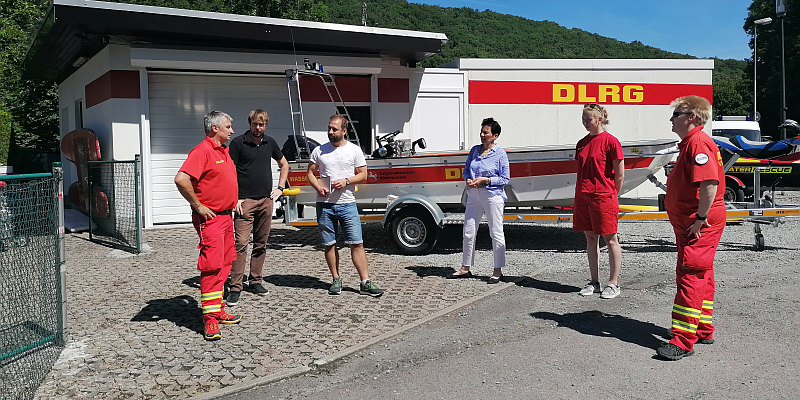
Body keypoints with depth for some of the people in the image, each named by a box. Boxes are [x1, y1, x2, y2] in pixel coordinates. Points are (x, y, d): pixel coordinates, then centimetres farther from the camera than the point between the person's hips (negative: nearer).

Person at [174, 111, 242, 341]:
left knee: (224, 264, 14)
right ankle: (210, 321, -8)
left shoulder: (224, 151, 16)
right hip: (209, 218, -10)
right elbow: (181, 179, -26)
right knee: (212, 267, -10)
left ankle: (218, 311, 24)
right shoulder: (202, 151, -14)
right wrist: (198, 206, -19)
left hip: (226, 216, 10)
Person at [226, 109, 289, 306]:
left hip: (266, 201, 5)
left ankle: (255, 281, 21)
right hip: (245, 201, -5)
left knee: (261, 243, 10)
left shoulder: (270, 143, 11)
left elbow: (284, 164, 26)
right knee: (241, 243, -11)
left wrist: (280, 188, 15)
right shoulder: (238, 142, -3)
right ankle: (235, 287, -9)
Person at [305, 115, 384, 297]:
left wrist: (346, 181, -13)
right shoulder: (319, 151, 7)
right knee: (329, 244, 7)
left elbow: (363, 174, 4)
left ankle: (365, 283, -3)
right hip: (324, 205, 2)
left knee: (357, 243, -5)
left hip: (347, 204, -2)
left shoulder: (354, 150, 3)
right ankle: (336, 279, 19)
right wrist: (318, 187, -9)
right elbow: (310, 173, 10)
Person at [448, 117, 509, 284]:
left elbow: (505, 179, -6)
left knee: (496, 234, 0)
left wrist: (485, 180, -16)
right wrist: (468, 180, -4)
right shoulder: (474, 150, 11)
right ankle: (465, 268, 20)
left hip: (493, 196, -6)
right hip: (474, 195, 6)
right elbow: (466, 169, 18)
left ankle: (498, 271, 8)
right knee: (468, 233, 9)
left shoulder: (500, 153, -5)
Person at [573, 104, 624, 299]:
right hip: (583, 197, 7)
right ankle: (594, 282, 20)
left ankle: (613, 283, 9)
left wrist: (611, 196, 1)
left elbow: (620, 175, -6)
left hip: (603, 197, -7)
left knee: (610, 240, 1)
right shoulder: (582, 143, 12)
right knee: (590, 238, 11)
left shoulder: (610, 141, -9)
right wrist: (580, 194, 11)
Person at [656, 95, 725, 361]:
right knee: (701, 276, 16)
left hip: (700, 225, -11)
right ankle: (703, 330, 27)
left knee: (690, 276, -10)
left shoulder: (698, 143, -17)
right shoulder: (690, 143, 18)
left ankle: (683, 341, -9)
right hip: (689, 224, 11)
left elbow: (710, 182, -28)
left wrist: (700, 218, -25)